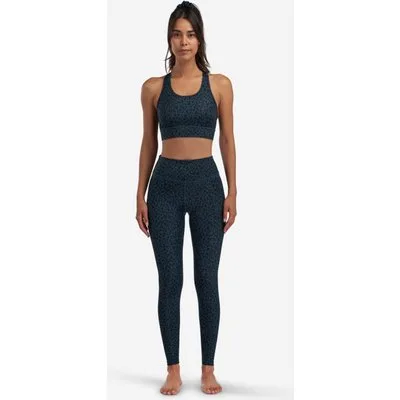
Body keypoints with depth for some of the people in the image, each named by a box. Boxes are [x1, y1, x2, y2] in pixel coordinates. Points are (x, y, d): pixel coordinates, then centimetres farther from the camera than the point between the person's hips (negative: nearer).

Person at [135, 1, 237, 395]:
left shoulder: (219, 85, 3)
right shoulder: (153, 88, 5)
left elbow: (227, 141, 5)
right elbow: (148, 144, 8)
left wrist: (232, 192, -2)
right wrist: (140, 195, 4)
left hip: (206, 182, 0)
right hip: (166, 184, 1)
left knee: (206, 280, 4)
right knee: (170, 280, 3)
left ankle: (208, 369, 17)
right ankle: (173, 370, 16)